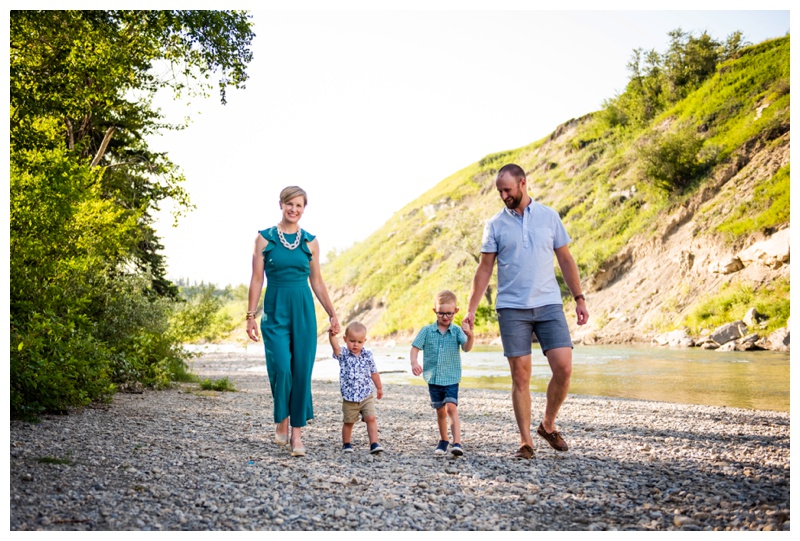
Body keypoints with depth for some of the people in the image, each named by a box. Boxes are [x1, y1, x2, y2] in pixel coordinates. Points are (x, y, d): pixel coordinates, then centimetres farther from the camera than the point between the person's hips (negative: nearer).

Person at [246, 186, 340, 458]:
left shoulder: (310, 241, 8)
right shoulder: (265, 238, 2)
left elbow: (317, 282, 11)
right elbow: (257, 279, 1)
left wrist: (332, 314, 6)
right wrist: (251, 315, -4)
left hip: (303, 310, 2)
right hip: (275, 310, -2)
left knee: (302, 370, 0)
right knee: (281, 367, -14)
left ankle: (296, 433, 10)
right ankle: (282, 421, 12)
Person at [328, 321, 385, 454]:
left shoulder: (367, 355, 0)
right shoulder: (343, 354, -7)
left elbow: (374, 372, 13)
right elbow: (335, 347, -31)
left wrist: (379, 388, 22)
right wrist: (332, 335, -51)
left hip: (366, 395, 1)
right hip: (349, 397, -1)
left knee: (371, 418, -9)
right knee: (348, 422, 11)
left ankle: (374, 444, -7)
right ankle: (346, 444, 29)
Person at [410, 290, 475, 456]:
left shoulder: (457, 331, -5)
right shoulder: (427, 331, -1)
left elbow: (466, 347, -20)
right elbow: (415, 347, -2)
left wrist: (471, 337, -42)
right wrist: (414, 363, -21)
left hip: (451, 379, -2)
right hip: (433, 379, 2)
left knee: (451, 408, -17)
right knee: (440, 411, 14)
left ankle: (457, 443, -20)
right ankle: (443, 440, 31)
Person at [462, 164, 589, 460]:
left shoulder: (549, 216, 7)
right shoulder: (495, 225, 4)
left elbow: (565, 259, 12)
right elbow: (485, 269, 4)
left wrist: (579, 298, 8)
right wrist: (471, 310, -1)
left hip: (549, 304, 1)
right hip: (512, 308, -1)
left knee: (563, 368, -8)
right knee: (520, 376, -1)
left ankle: (548, 425, 15)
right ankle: (526, 441, 9)